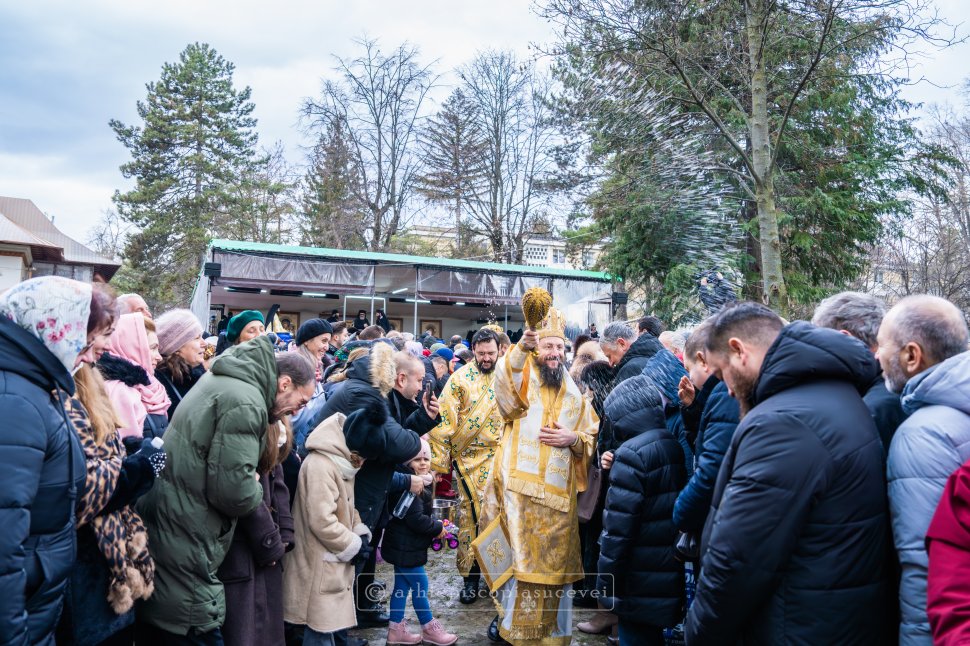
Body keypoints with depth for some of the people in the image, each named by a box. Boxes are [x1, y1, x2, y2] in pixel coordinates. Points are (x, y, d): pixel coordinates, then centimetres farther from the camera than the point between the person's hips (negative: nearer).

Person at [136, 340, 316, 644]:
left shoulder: (222, 380, 13)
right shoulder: (244, 402, -19)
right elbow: (235, 492, -25)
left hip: (158, 532, 10)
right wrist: (256, 490, -2)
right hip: (183, 554, -10)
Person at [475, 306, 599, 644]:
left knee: (551, 561, 10)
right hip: (519, 487, -3)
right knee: (516, 557, 2)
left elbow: (591, 438, 16)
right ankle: (509, 616, 21)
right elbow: (504, 380, -23)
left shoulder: (574, 394, 13)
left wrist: (573, 438, -6)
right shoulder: (522, 378, 2)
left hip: (558, 492, 3)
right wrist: (521, 348, -41)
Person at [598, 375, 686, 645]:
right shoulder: (675, 447, 6)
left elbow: (618, 527, -19)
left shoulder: (632, 453, -18)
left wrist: (606, 581, -11)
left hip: (639, 582, -8)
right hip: (669, 576, 8)